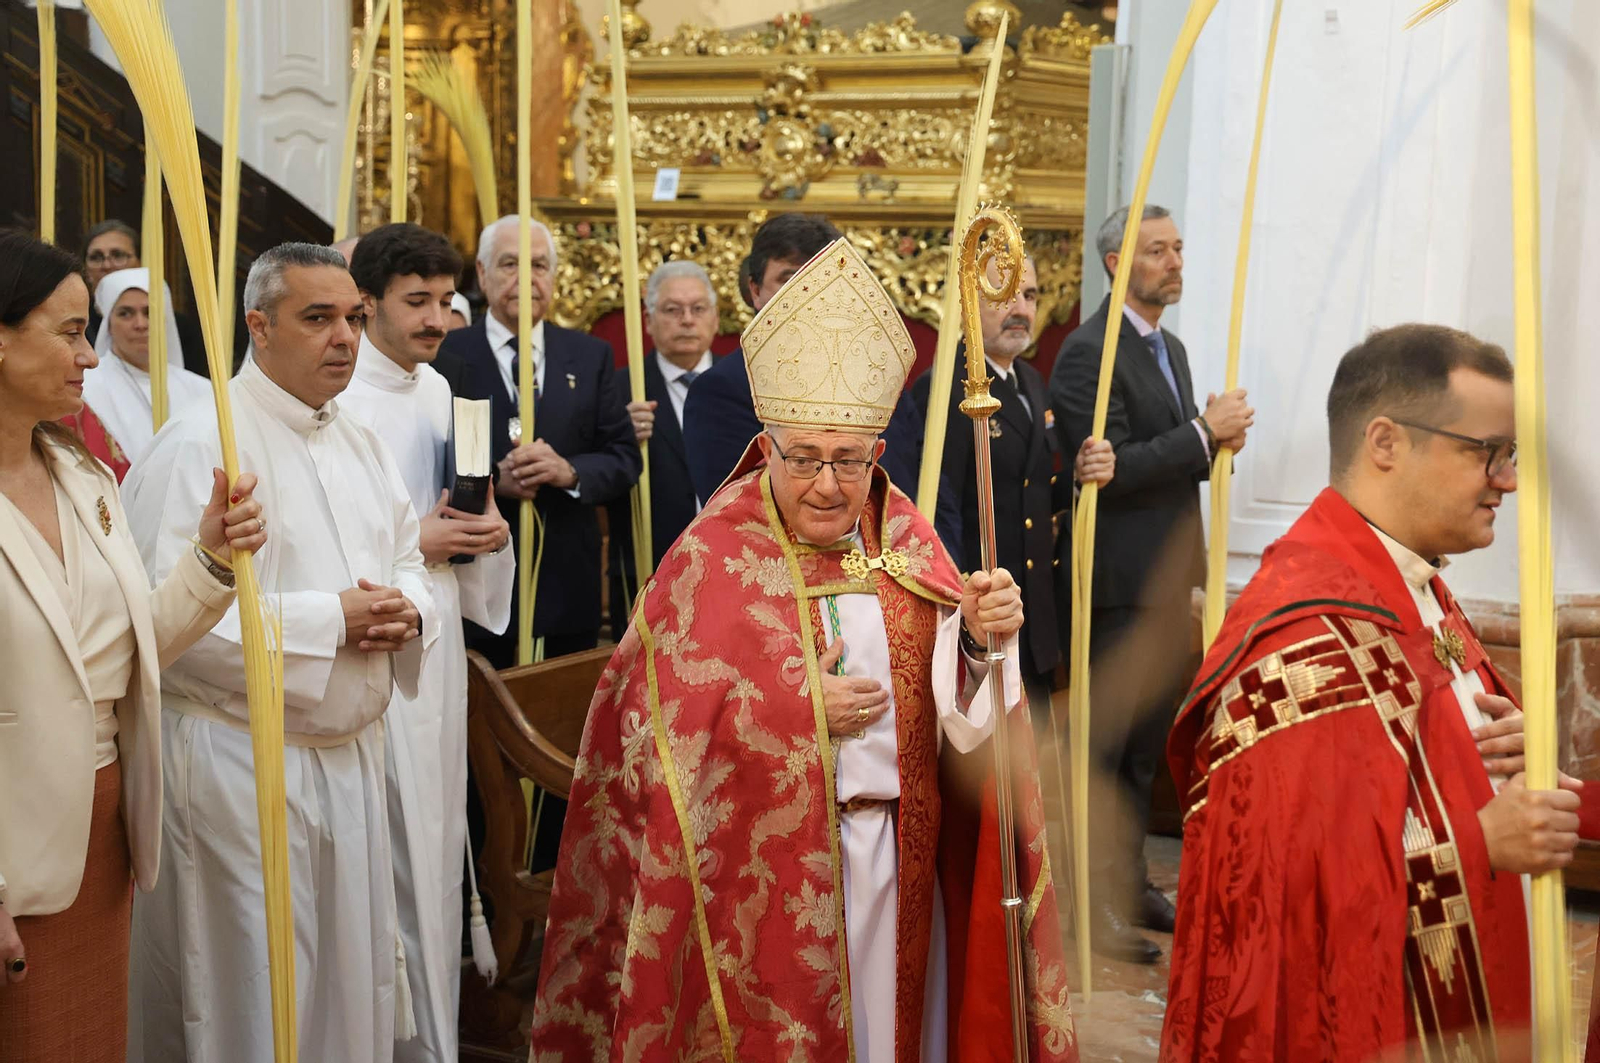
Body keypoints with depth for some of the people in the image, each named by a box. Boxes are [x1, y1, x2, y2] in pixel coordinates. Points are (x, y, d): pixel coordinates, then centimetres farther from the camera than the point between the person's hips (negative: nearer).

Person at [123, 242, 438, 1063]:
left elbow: (406, 563, 18)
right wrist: (331, 619, -20)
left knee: (354, 974, 17)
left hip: (353, 750, 7)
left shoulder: (361, 444, 11)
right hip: (240, 766, -7)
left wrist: (406, 611, -6)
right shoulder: (199, 444, -14)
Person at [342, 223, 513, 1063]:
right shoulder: (335, 397, -13)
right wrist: (415, 544, -15)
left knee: (438, 831, 14)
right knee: (393, 847, 0)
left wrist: (481, 531, 0)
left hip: (438, 634, 7)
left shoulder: (438, 389, 11)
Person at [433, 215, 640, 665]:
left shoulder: (591, 356, 9)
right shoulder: (446, 357, 0)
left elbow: (626, 459, 4)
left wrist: (571, 471, -15)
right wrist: (491, 480, -20)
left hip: (568, 588, 3)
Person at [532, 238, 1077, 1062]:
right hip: (768, 873, -4)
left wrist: (980, 639, -19)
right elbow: (658, 730, -13)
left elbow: (958, 706, 0)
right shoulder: (713, 559, -9)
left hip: (900, 862, 4)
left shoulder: (904, 538, 2)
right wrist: (798, 707, -17)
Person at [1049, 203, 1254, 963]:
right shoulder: (1089, 352, -14)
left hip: (1166, 578, 9)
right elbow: (1106, 469, -22)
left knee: (1147, 740, 18)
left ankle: (1130, 880, 31)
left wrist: (1215, 436, 0)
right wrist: (1204, 432, -19)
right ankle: (1094, 900, 10)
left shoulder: (1170, 348, 16)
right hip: (1119, 581, -9)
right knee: (1104, 746, -1)